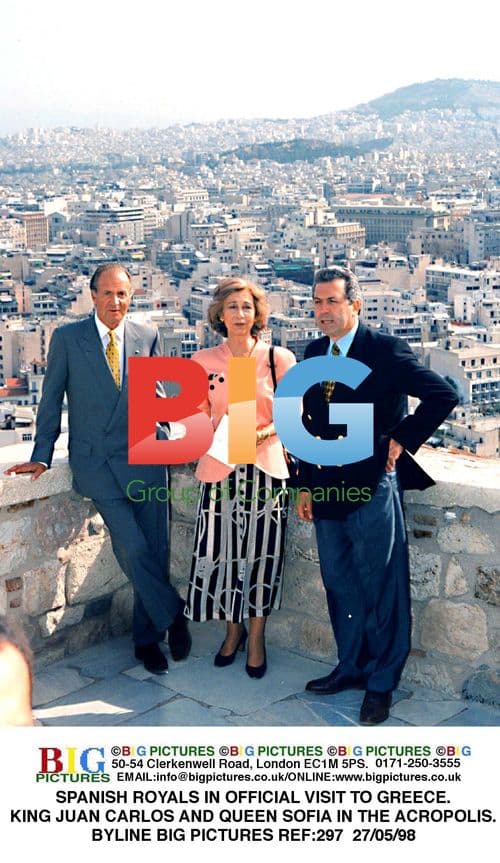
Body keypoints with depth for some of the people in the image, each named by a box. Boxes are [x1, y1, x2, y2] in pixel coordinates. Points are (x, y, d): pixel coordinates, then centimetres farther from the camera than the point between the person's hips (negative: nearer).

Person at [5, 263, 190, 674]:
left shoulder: (147, 338, 7)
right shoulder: (67, 338, 1)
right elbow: (51, 400, 5)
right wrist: (42, 455, 2)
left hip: (142, 456, 2)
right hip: (96, 462, -2)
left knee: (155, 550, 3)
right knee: (132, 548, -15)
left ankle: (147, 638, 21)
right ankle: (173, 614, 9)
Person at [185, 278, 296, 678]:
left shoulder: (279, 358, -2)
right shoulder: (203, 361, 3)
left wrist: (262, 434, -15)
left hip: (265, 468, -1)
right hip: (220, 468, 1)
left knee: (261, 552, 4)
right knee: (219, 551, 2)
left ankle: (256, 637, 23)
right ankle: (233, 629, 26)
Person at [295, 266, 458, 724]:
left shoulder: (386, 350, -11)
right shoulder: (314, 352, 9)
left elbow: (443, 395, -14)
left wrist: (401, 441, -12)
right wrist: (305, 485, 11)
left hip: (372, 487, -6)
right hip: (327, 489, 7)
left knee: (379, 588, 4)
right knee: (339, 584, 17)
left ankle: (381, 682, 19)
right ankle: (352, 665, 34)